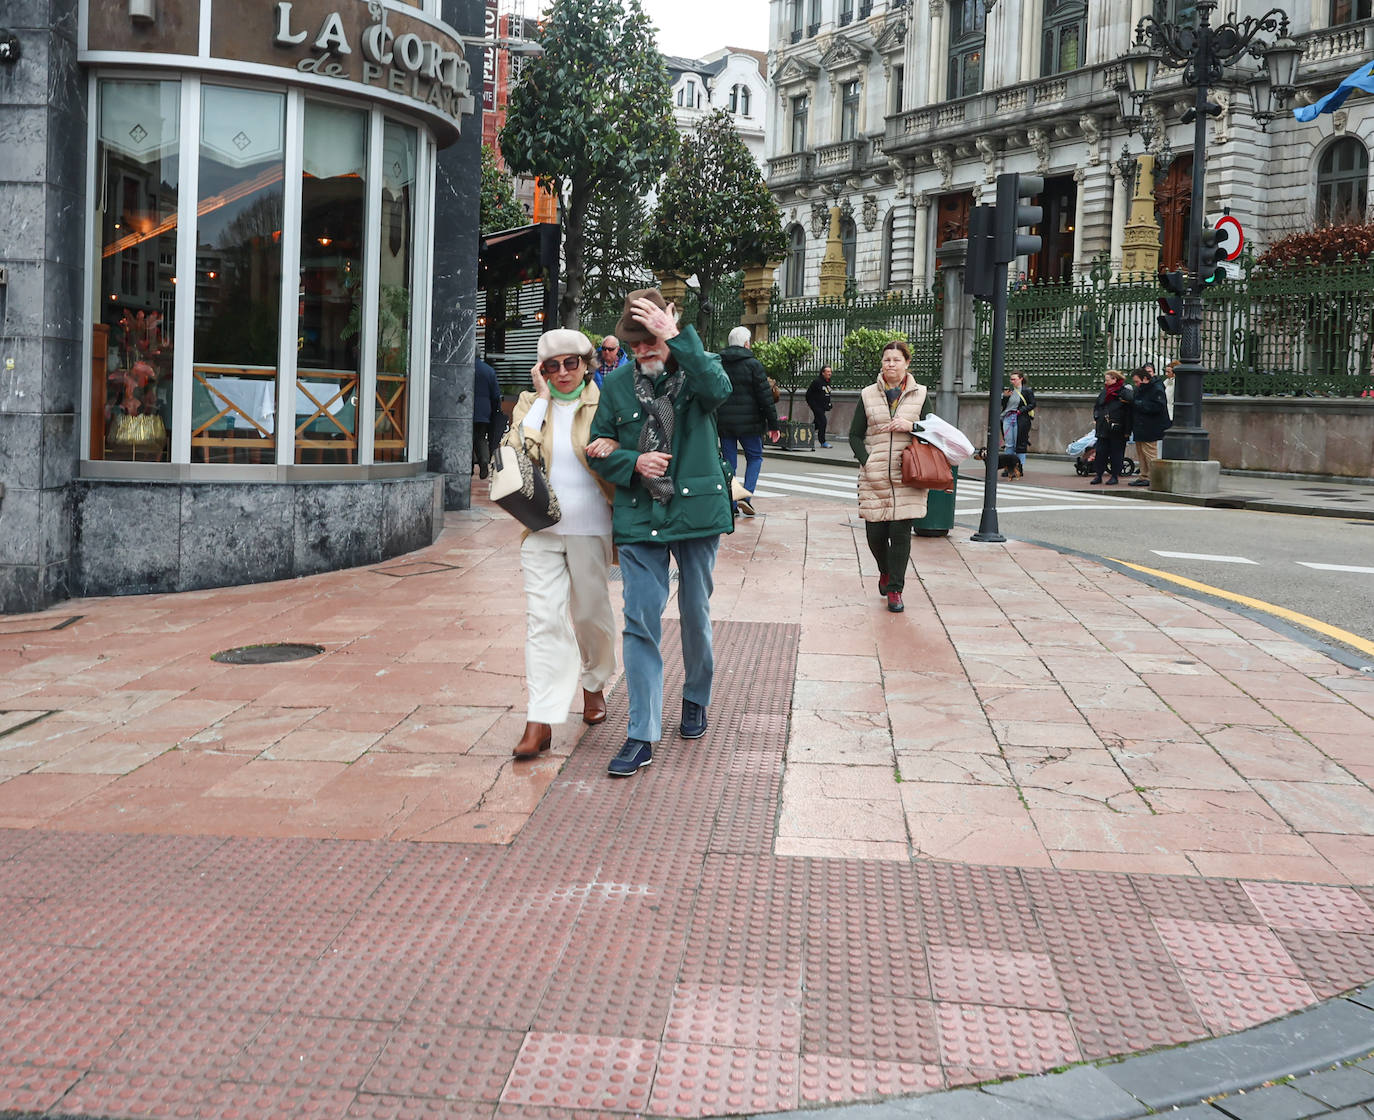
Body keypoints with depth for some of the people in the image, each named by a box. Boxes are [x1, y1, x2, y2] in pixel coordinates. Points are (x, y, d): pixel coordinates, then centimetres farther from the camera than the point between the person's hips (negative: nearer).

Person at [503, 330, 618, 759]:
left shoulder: (603, 404, 2)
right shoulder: (530, 403, 8)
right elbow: (516, 449, -9)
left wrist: (609, 447, -23)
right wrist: (542, 398, -8)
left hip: (590, 527, -1)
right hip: (541, 528, 1)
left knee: (591, 612, 11)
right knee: (543, 618, -6)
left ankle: (594, 683, 39)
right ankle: (540, 721, -8)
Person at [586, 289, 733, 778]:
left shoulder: (695, 368, -2)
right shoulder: (617, 383, 4)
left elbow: (718, 389, -27)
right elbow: (600, 449, 9)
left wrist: (676, 338, -32)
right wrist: (633, 462, -11)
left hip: (697, 513, -1)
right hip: (639, 518, 1)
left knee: (696, 615, 14)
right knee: (640, 624, -4)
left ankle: (696, 699, 38)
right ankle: (642, 736, -1)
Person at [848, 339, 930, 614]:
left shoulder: (919, 395, 8)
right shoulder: (868, 395, 8)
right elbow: (855, 435, 10)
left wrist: (911, 426, -10)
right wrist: (866, 462, -4)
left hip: (907, 476, -1)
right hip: (874, 476, 1)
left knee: (901, 532, -6)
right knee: (875, 532, 2)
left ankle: (895, 589, 4)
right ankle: (885, 571, 33)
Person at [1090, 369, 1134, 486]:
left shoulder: (1125, 393, -8)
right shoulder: (1104, 392, 12)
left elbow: (1129, 413, -11)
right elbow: (1096, 406, 26)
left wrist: (1127, 430, -14)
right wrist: (1096, 418, 10)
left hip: (1117, 430, -6)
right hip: (1103, 428, 6)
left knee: (1116, 453, 2)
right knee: (1100, 452, 4)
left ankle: (1114, 476, 10)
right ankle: (1098, 475, 9)